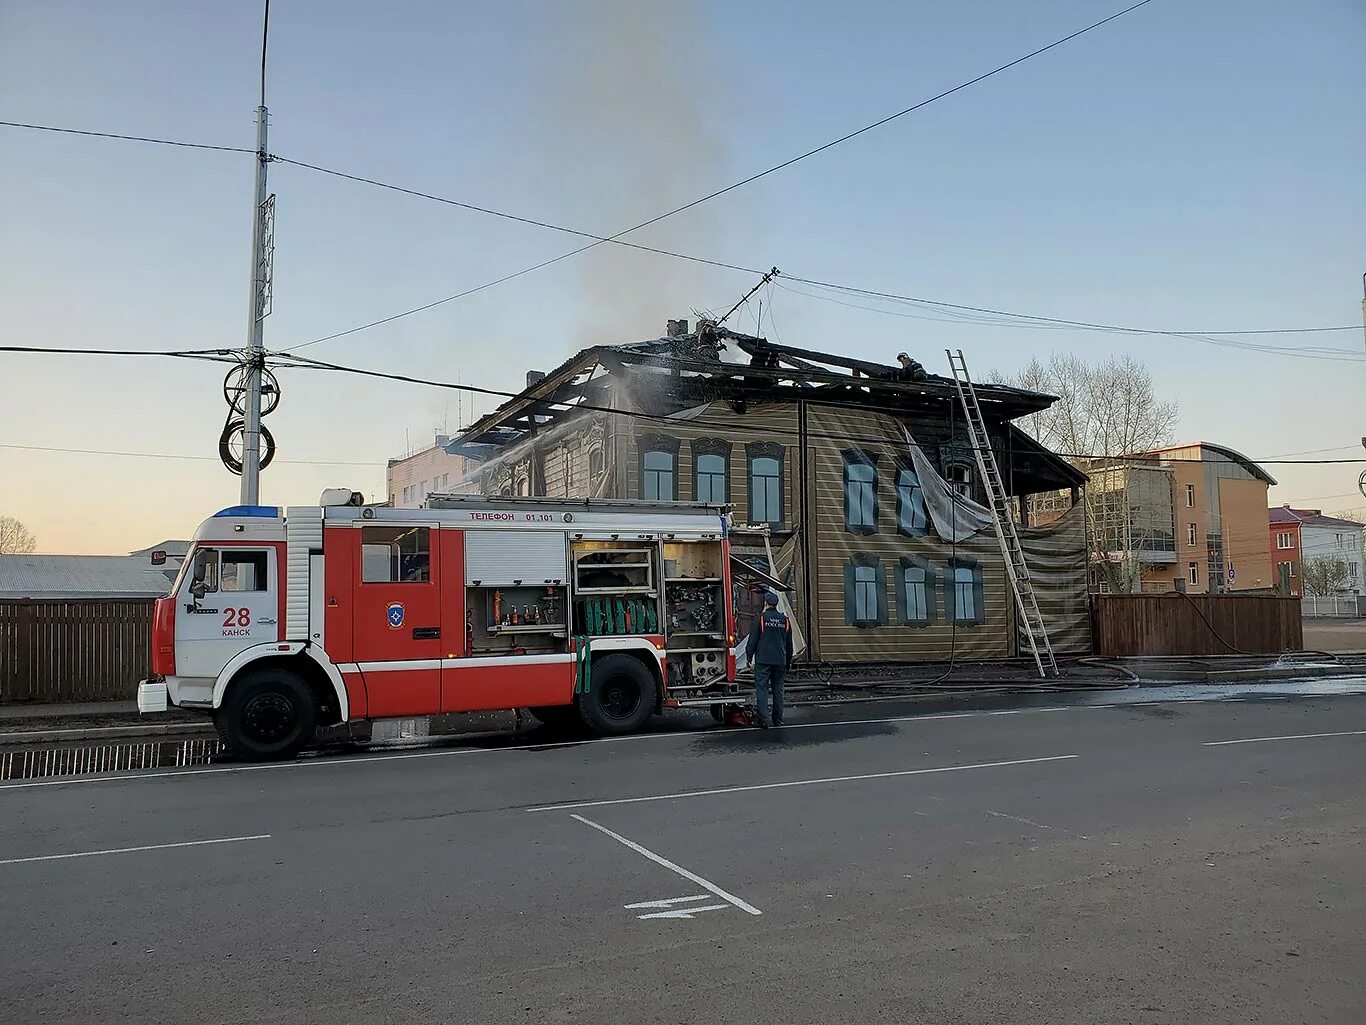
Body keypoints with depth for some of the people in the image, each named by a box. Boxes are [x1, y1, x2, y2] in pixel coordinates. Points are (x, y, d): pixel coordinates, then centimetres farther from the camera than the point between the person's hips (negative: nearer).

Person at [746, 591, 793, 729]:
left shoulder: (760, 618, -5)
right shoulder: (785, 620, 9)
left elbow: (753, 639, -6)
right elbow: (789, 644, 16)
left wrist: (749, 656, 3)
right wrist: (788, 662, 24)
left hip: (763, 660, -4)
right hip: (780, 661, 4)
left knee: (762, 689, -4)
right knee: (778, 690, 12)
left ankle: (763, 720, -11)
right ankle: (778, 720, 15)